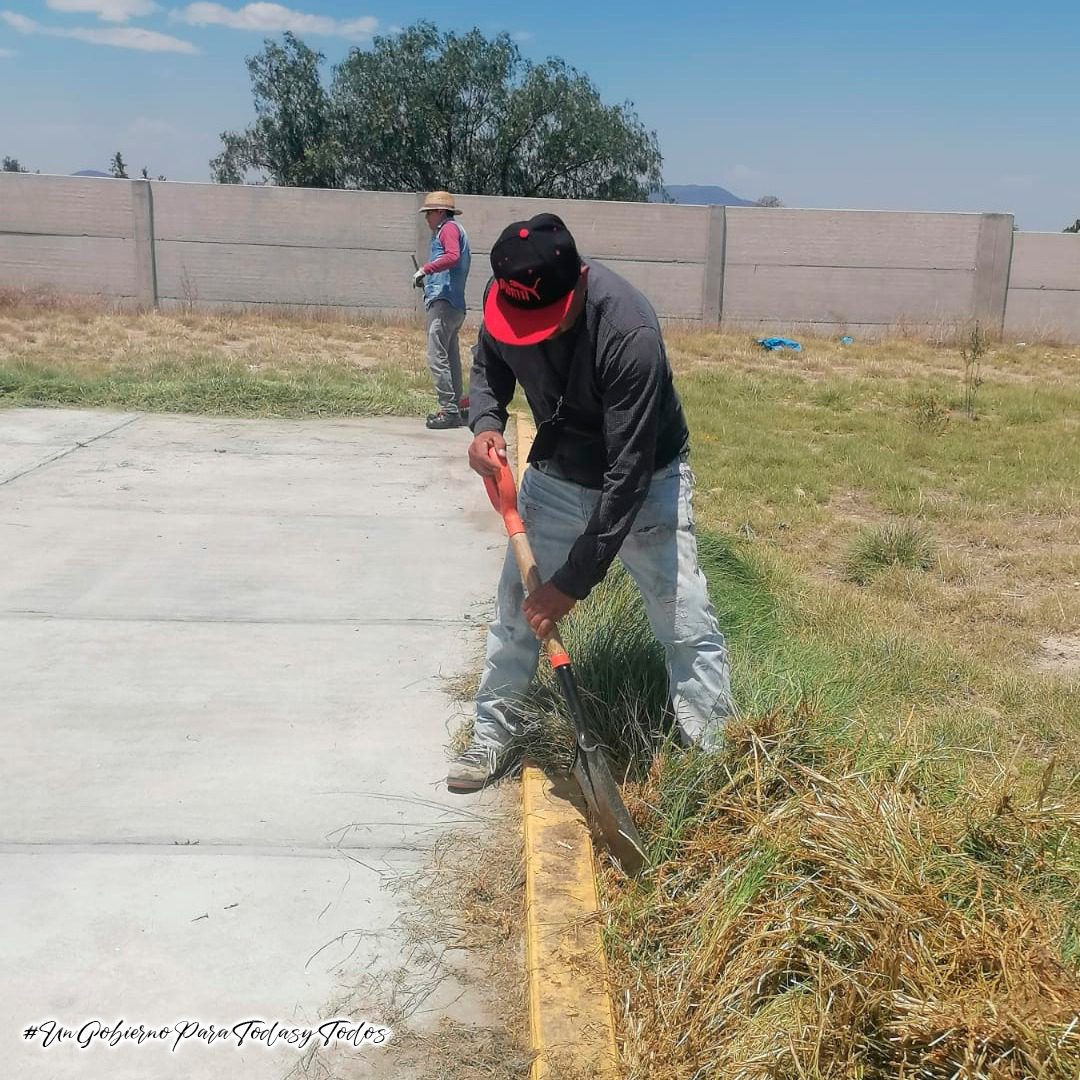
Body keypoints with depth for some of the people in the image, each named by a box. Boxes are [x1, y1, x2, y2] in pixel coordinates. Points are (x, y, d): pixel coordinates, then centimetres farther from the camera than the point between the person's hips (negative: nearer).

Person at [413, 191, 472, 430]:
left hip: (443, 302, -11)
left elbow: (453, 256, -22)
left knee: (437, 356, -13)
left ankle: (449, 409, -15)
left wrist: (425, 269, -20)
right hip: (455, 304, 11)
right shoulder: (450, 230, 27)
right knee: (450, 358, 13)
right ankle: (458, 405, 18)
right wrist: (427, 280, 21)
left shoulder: (449, 228, -2)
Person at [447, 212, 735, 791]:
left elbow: (627, 475, -34)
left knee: (687, 625, -5)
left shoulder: (631, 333, -37)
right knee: (515, 610, 9)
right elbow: (489, 363, 4)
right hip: (556, 475, 5)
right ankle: (493, 737, 28)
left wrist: (573, 581, -31)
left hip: (647, 481, -4)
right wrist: (486, 422, -18)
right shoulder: (507, 294, -20)